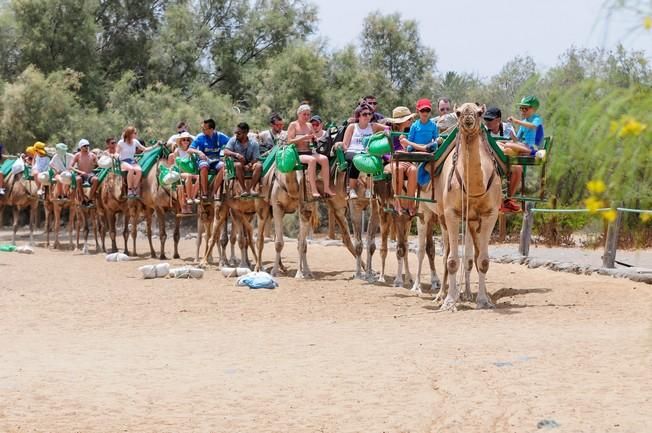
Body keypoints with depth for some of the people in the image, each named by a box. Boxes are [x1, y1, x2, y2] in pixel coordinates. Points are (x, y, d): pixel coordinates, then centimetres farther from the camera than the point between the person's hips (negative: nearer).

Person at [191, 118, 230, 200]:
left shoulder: (220, 136, 0)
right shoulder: (200, 137, -3)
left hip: (216, 161, 1)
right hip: (205, 160, -1)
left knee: (222, 166, -32)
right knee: (204, 166, -37)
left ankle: (214, 192, -28)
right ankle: (204, 193, -31)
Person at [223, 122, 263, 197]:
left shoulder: (254, 143, -5)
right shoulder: (233, 140, -5)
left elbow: (255, 159, -9)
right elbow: (225, 152, -19)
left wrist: (249, 165, -30)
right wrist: (236, 154, -38)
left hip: (249, 165, 1)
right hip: (236, 163, -1)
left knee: (259, 165, -29)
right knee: (238, 165, -36)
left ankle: (251, 188, -26)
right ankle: (244, 189, -30)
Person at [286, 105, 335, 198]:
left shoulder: (309, 126, 18)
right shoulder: (293, 125, 2)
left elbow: (314, 142, 23)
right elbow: (289, 141, -9)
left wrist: (314, 139, -1)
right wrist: (303, 138, -19)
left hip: (309, 152, 6)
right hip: (297, 154, -6)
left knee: (324, 159, -23)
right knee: (312, 160, -36)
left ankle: (326, 188, -27)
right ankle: (314, 190, -38)